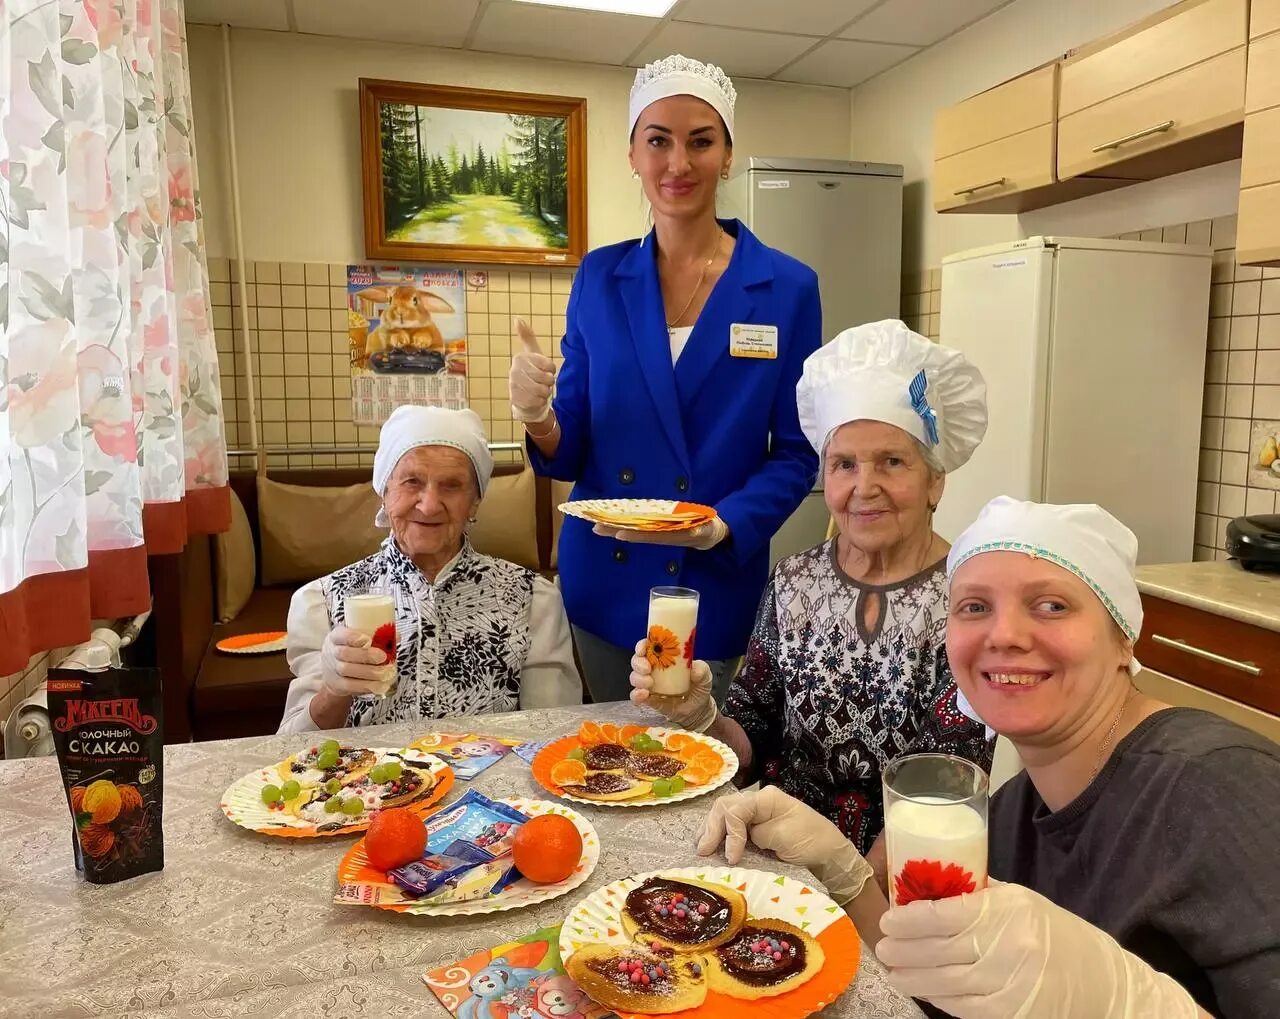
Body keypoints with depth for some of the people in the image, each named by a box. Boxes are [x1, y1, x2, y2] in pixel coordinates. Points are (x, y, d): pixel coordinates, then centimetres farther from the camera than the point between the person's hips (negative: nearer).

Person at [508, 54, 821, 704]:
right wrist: (538, 418, -19)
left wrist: (724, 526, -18)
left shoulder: (786, 288, -5)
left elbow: (796, 454, -2)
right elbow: (573, 452, 2)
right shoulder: (599, 278, 1)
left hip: (717, 593, -2)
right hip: (604, 585, 2)